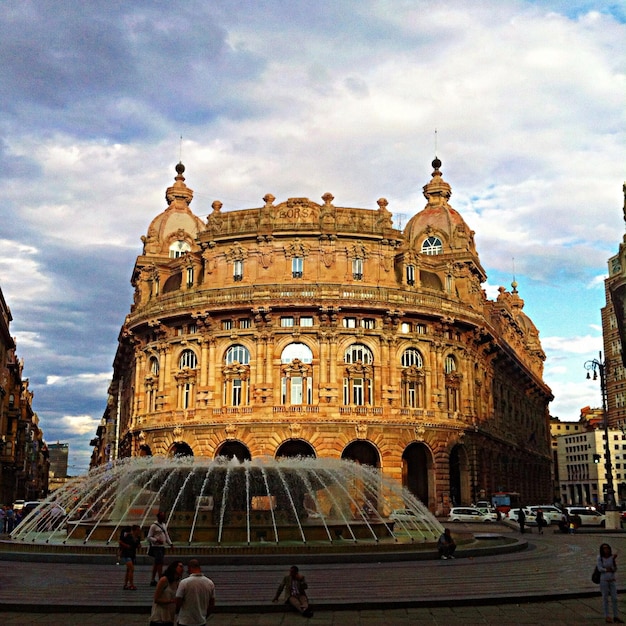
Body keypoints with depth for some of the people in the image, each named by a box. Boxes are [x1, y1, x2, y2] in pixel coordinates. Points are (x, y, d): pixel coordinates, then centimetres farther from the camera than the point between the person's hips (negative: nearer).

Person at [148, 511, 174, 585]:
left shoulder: (164, 525, 14)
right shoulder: (154, 526, -9)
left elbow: (166, 535, 20)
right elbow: (149, 537, -11)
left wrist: (170, 543, 8)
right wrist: (157, 540, -24)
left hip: (162, 547, 8)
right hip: (156, 547, -8)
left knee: (156, 564, 14)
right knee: (160, 563, -13)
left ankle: (152, 580, 21)